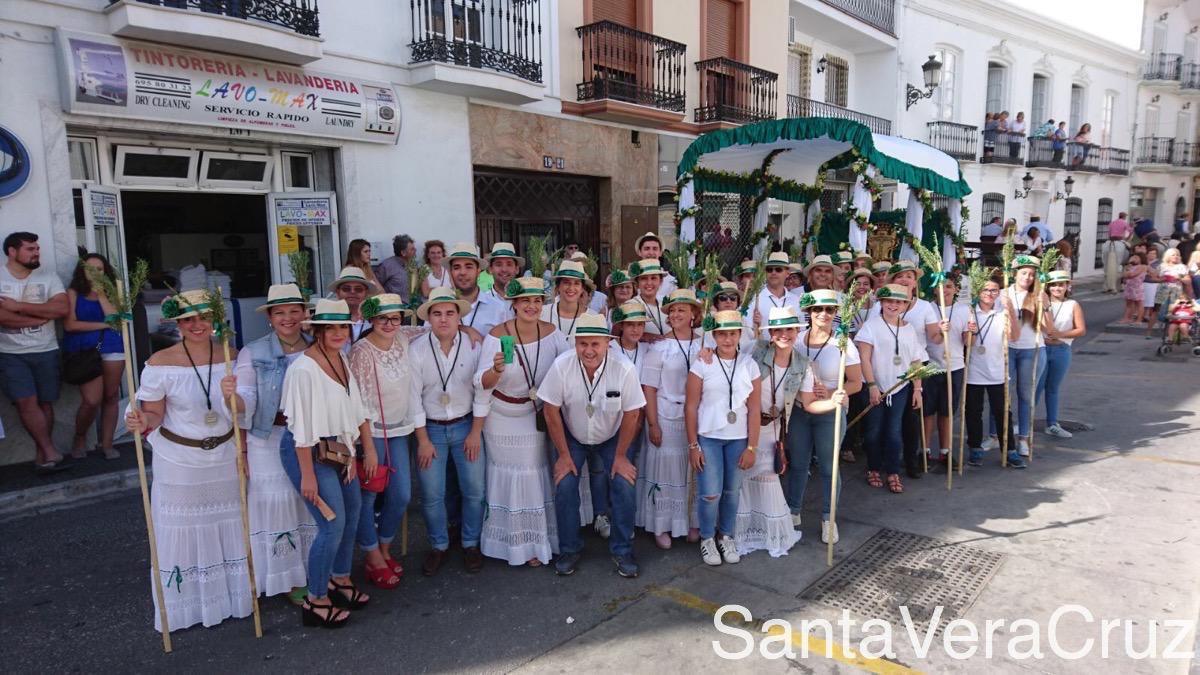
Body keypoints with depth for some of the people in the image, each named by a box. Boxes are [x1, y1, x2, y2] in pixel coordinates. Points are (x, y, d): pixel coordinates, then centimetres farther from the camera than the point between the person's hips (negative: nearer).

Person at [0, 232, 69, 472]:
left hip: (45, 351, 2)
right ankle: (51, 453, -4)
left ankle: (42, 453, 16)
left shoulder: (48, 277, 2)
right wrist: (41, 317, -14)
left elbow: (63, 308, -12)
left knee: (45, 402, 6)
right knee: (26, 402, -9)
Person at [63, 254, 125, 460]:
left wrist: (101, 295, -6)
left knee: (111, 397, 6)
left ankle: (106, 443, 17)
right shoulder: (73, 293, 3)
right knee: (91, 400, -10)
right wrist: (102, 325, -6)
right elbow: (69, 325, -7)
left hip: (112, 350, 3)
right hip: (83, 352, -3)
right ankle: (79, 438, 17)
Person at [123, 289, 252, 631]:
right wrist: (141, 423, -30)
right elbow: (155, 415, -8)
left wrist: (231, 397, -26)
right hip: (179, 461, -3)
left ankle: (231, 597, 35)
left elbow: (240, 411, -3)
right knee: (182, 531, 9)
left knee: (227, 526, 16)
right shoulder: (160, 363, -14)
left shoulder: (228, 357, -4)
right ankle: (184, 605, 27)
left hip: (224, 457, 3)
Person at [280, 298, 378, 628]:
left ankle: (340, 579, 38)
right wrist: (307, 475, -18)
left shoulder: (342, 360, 2)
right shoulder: (304, 368, -22)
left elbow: (358, 408, 10)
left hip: (338, 449, 9)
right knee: (333, 524, -7)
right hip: (309, 452, -8)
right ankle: (315, 601, 13)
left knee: (352, 511, 17)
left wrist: (370, 449, 10)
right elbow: (302, 427, -20)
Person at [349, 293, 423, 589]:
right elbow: (361, 402, -17)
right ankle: (373, 559, 21)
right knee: (368, 495, 4)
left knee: (401, 495, 8)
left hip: (398, 429, 6)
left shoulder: (401, 342, 0)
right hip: (371, 432, -6)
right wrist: (368, 447, -16)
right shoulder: (362, 351, -17)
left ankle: (385, 549, 29)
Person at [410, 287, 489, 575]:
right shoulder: (416, 349, -10)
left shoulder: (473, 346, -8)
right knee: (431, 494, 2)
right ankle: (439, 546, 25)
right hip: (430, 428, -1)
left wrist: (475, 433, -5)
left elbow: (481, 391, -4)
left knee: (474, 490, 3)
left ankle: (471, 544, 25)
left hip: (466, 425, 1)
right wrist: (423, 440, -7)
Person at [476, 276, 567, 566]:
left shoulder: (551, 333, -10)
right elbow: (482, 383, -21)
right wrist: (496, 370, -41)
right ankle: (515, 542, 26)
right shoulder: (497, 335, -18)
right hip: (503, 419, -3)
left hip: (537, 416, 3)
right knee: (509, 477, 8)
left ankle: (535, 542, 31)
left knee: (536, 474, 12)